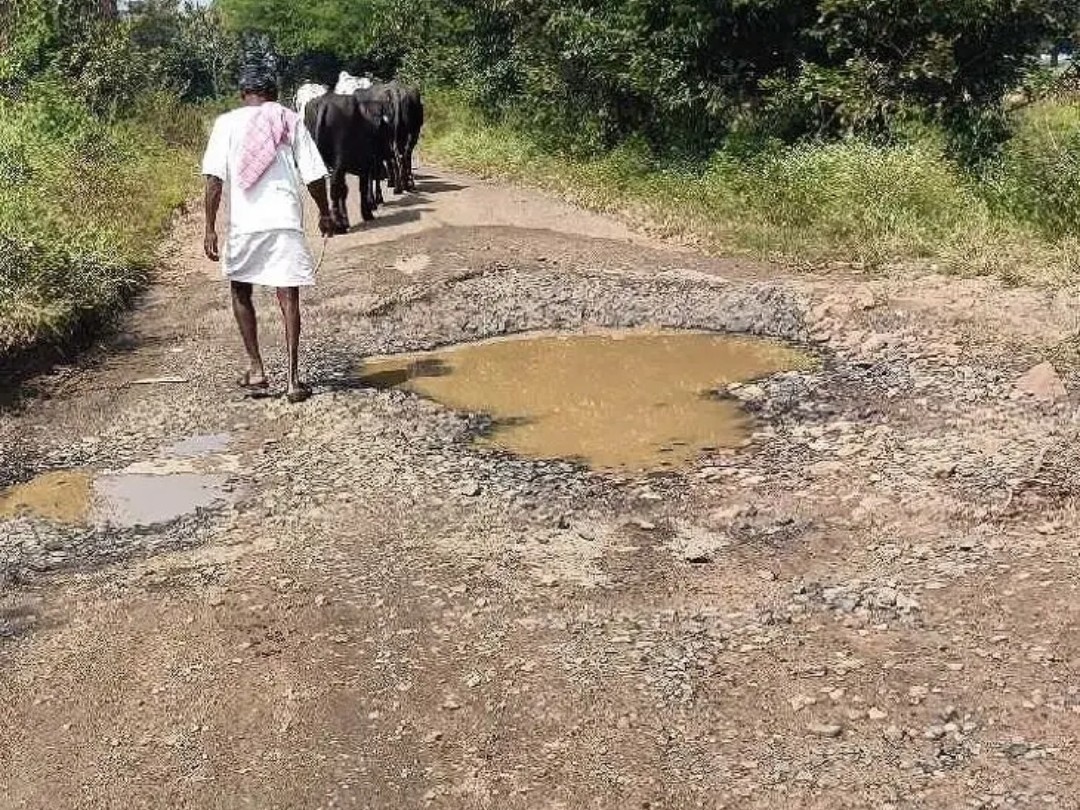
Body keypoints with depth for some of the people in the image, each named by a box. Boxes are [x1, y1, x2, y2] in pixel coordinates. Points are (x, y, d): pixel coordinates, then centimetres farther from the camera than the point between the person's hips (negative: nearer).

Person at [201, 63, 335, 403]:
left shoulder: (227, 123, 4)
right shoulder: (290, 121, 7)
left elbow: (214, 178, -4)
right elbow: (313, 174, 4)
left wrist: (210, 228, -1)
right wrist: (325, 214, 19)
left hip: (245, 221, 0)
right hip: (286, 219, 0)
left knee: (241, 291, 19)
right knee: (288, 296, 4)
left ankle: (256, 369, 16)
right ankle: (293, 378, -1)